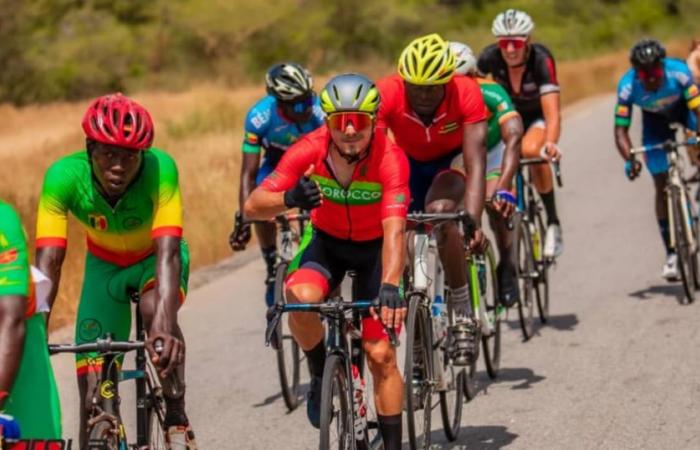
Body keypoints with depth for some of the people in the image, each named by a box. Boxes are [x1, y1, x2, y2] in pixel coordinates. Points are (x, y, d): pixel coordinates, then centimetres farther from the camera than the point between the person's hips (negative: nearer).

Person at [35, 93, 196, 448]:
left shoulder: (160, 168, -35)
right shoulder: (64, 176, -31)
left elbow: (167, 251, -43)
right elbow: (47, 262, -35)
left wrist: (165, 324, -58)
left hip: (154, 259, -2)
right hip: (105, 265, 2)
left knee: (154, 308, -36)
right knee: (93, 394, -8)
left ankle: (177, 416, -17)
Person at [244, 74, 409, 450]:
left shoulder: (390, 158, -30)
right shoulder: (310, 150, -25)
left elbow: (394, 229, -39)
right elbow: (252, 207, -27)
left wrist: (389, 286, -54)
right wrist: (289, 199, -49)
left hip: (374, 248, -1)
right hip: (326, 241, 1)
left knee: (380, 354, -7)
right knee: (301, 299, -31)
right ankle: (320, 376, -3)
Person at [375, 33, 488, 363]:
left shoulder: (466, 94, -32)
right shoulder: (386, 94, -31)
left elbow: (475, 164, -37)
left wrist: (473, 223, -50)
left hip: (452, 161, -3)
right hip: (410, 162, 3)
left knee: (440, 213, -32)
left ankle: (463, 314, -22)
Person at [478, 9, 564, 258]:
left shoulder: (541, 60, -33)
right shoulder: (490, 57, -25)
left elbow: (552, 113, -42)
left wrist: (550, 144, -60)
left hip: (537, 117, -3)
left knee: (530, 150, -33)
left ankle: (553, 222, -19)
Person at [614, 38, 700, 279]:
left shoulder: (678, 72, -38)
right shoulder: (627, 86, -34)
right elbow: (621, 130, -33)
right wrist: (630, 160, -50)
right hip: (655, 119, -1)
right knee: (662, 185, -3)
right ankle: (671, 253, 6)